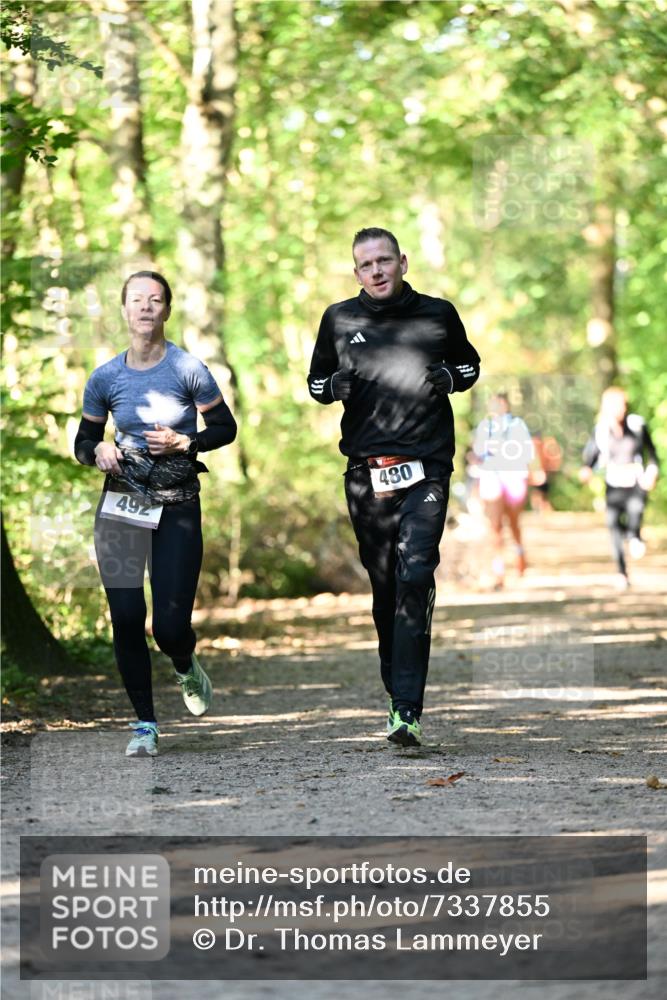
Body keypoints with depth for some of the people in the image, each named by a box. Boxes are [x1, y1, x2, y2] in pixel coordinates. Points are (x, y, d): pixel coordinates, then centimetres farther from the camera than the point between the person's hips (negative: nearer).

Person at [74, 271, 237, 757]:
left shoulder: (189, 370, -7)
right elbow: (83, 443, 11)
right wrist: (99, 450, -12)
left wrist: (184, 443, -14)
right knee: (126, 619, -4)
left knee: (171, 627, -5)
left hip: (178, 508, -2)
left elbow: (226, 428, 3)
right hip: (121, 506, 2)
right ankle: (145, 723, 12)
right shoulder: (105, 378, 0)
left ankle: (186, 666, 33)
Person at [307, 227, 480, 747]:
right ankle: (399, 694, 23)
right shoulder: (339, 319, 7)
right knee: (385, 587, 8)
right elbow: (316, 382, 19)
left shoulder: (437, 314, 4)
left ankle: (407, 711, -20)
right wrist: (334, 387, -4)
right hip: (366, 471, 2)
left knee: (415, 577, -17)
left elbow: (469, 365, 20)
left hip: (426, 469, -2)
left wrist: (448, 378, -2)